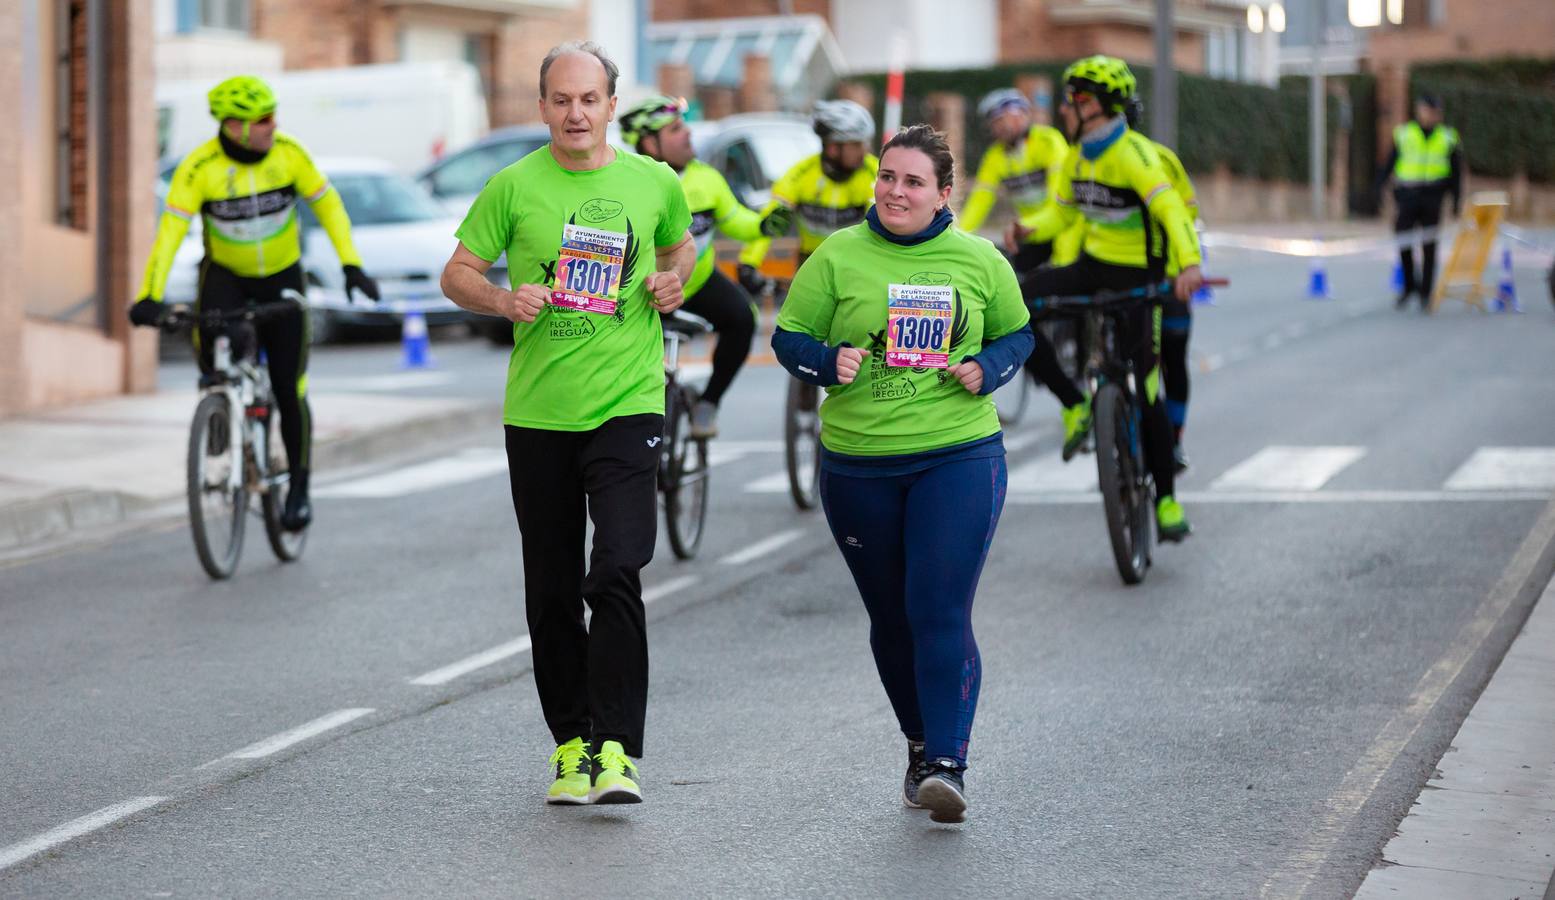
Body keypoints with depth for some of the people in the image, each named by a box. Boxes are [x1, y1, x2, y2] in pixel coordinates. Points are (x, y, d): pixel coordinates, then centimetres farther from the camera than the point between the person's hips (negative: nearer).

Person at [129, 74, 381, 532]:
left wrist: (351, 263, -17)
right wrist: (150, 295, -39)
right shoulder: (200, 167, -23)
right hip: (226, 273, -1)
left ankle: (299, 489, 14)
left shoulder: (288, 154, -18)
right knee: (211, 332, -34)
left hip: (283, 276, 1)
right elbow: (171, 228, -29)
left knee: (290, 390, -2)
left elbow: (327, 204, -7)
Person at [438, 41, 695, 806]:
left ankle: (615, 749, -14)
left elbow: (679, 246, 24)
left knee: (616, 574, -16)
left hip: (627, 405, -1)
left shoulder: (654, 183, 5)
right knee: (551, 593, 8)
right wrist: (504, 300, -15)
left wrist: (674, 280, 3)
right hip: (537, 413, 1)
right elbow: (457, 275, 5)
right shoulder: (514, 186, 0)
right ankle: (570, 743, 21)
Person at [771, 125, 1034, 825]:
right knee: (891, 618, 11)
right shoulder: (838, 257, 2)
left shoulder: (978, 260, 4)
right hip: (858, 466, 2)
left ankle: (947, 763, -14)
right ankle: (920, 746, 29)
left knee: (941, 611, -14)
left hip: (959, 457, -2)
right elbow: (789, 338, 5)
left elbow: (1016, 333, 16)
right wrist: (830, 362, -16)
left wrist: (986, 369, -5)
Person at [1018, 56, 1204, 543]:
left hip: (1137, 276, -6)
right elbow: (1061, 213, 12)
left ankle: (1166, 498, 4)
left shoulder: (1133, 154, -18)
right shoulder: (1077, 157, 6)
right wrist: (1028, 228, -11)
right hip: (1092, 266, 6)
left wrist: (1188, 262, -45)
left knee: (1146, 388, -5)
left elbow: (1169, 208, -29)